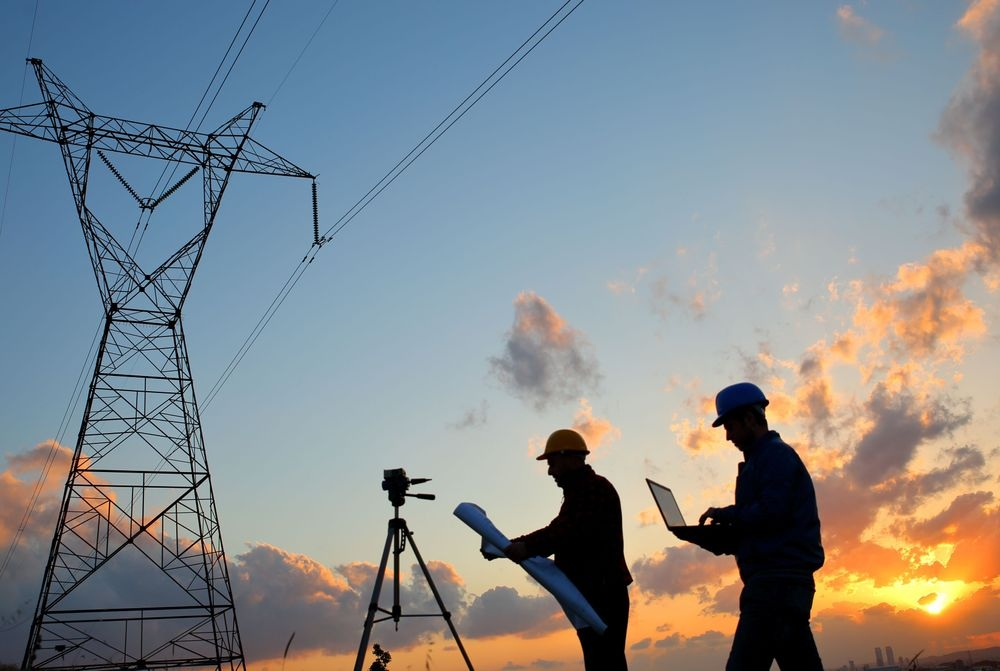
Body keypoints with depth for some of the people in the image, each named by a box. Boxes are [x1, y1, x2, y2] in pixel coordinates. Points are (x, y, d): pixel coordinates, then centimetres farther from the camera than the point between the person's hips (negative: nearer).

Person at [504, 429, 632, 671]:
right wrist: (511, 545, 12)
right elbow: (558, 531, 21)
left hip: (603, 594, -10)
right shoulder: (577, 494, 24)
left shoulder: (596, 488, -9)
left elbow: (573, 530, -23)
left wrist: (529, 547, -27)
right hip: (591, 595, 10)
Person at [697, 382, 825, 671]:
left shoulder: (776, 454, -4)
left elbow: (771, 513, -18)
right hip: (788, 581, 10)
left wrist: (725, 514, -4)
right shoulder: (764, 459, 25)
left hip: (776, 580, -10)